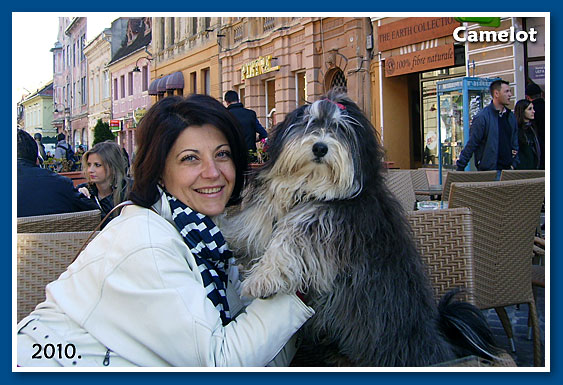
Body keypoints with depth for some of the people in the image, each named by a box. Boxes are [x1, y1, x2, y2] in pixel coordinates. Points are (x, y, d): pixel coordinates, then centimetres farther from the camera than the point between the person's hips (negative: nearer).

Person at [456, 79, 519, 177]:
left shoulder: (510, 116, 12)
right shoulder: (482, 116, -10)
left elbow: (515, 142, 19)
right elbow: (471, 143, -10)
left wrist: (514, 163, 11)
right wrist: (460, 167, -11)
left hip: (508, 169, 7)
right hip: (489, 170, -6)